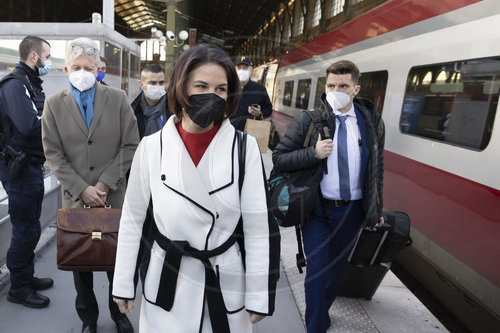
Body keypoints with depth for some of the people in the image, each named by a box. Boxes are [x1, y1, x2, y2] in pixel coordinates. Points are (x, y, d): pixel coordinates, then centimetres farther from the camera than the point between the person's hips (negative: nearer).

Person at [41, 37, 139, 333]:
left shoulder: (118, 99, -1)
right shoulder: (54, 104, 2)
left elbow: (130, 146, -4)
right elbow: (53, 154, -1)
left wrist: (105, 183, -10)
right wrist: (82, 189, -10)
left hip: (114, 196, -1)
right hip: (76, 197, 1)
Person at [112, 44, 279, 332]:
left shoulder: (245, 148, -11)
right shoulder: (152, 146, -8)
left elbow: (258, 228, -8)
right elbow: (132, 220, 1)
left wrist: (259, 296, -5)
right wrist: (124, 284, 4)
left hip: (227, 282, 0)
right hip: (166, 281, 1)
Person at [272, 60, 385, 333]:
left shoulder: (371, 121, 0)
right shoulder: (308, 121, -9)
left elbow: (376, 168, 8)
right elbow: (279, 158, -8)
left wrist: (376, 210, 10)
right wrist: (314, 153, -23)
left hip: (352, 211, 3)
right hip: (318, 210, -3)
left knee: (336, 268, 20)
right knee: (317, 271, 3)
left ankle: (323, 308, 45)